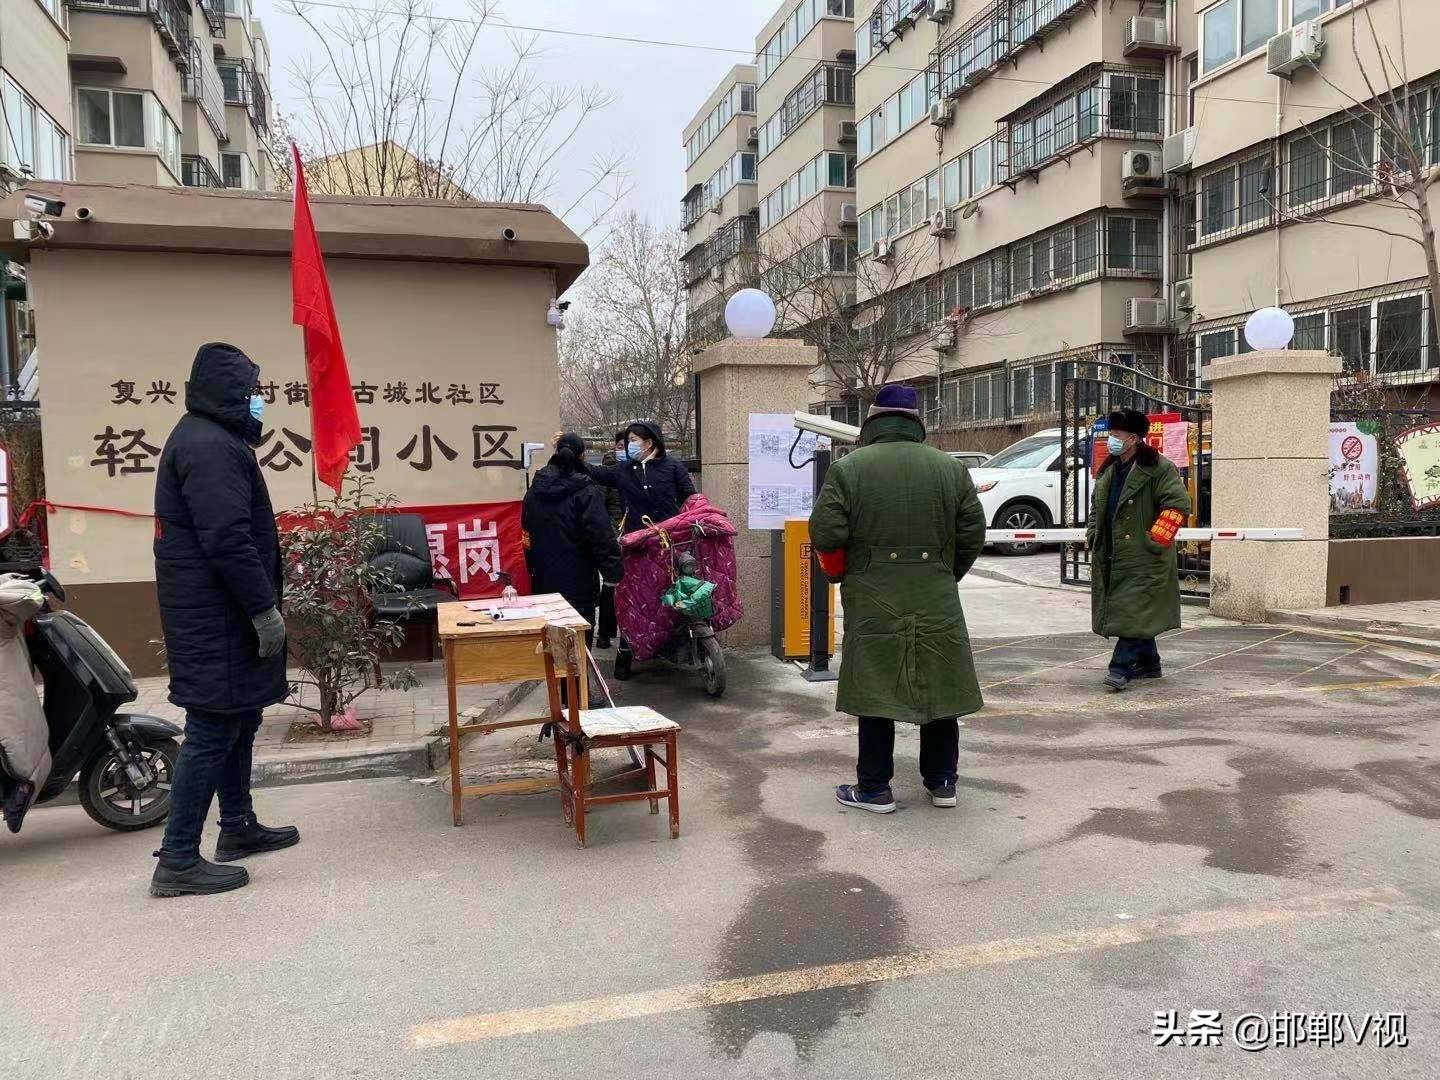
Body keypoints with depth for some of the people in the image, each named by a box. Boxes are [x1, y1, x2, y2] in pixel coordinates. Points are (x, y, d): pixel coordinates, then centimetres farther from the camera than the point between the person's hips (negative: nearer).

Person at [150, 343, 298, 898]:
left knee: (238, 721, 19)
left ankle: (238, 827, 31)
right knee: (212, 731, -6)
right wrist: (264, 610, -22)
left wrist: (260, 604, 22)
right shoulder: (209, 446, -17)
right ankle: (178, 859, 2)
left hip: (216, 616, 11)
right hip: (216, 619, -11)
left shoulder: (207, 438, 17)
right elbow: (227, 540, -25)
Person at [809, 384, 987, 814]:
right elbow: (973, 536, 5)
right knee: (938, 689, 13)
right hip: (937, 603, 3)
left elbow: (824, 535, -8)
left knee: (875, 693, 6)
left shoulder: (848, 469, -5)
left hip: (872, 605, -2)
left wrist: (842, 576, 10)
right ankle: (942, 782, 24)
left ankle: (874, 788, 14)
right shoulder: (950, 468, 4)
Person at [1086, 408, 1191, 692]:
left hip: (1143, 558, -8)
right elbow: (1097, 506, 28)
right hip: (1112, 557, 8)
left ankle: (1122, 667, -12)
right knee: (1138, 613, 15)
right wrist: (1093, 534, 15)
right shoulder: (1108, 470, 16)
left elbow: (1178, 503, -15)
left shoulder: (1158, 469, -9)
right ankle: (1148, 663, 26)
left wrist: (1154, 540, -18)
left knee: (1134, 610, -11)